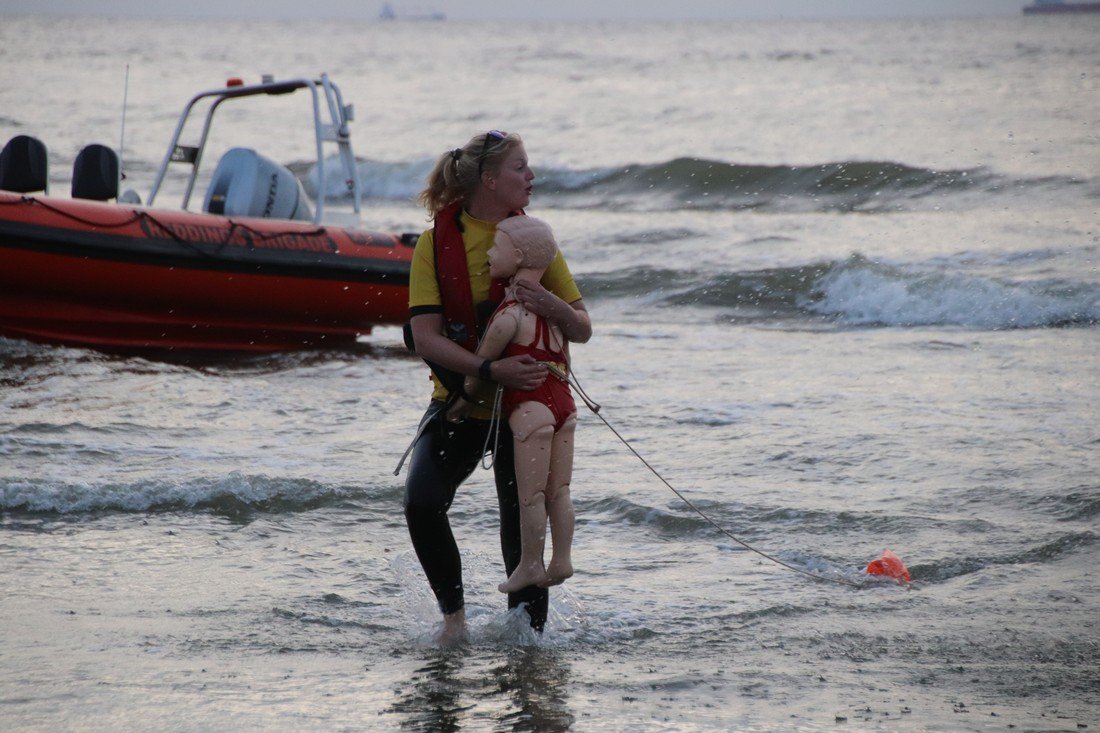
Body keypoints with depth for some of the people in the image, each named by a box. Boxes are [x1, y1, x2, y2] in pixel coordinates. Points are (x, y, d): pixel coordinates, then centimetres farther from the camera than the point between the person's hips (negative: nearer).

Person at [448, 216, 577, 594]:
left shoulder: (508, 315, -12)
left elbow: (481, 363, -4)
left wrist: (463, 401, 10)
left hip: (530, 407, -8)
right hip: (564, 401, 8)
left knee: (531, 494, 0)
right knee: (558, 491, 12)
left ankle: (531, 565, 5)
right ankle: (561, 560, 14)